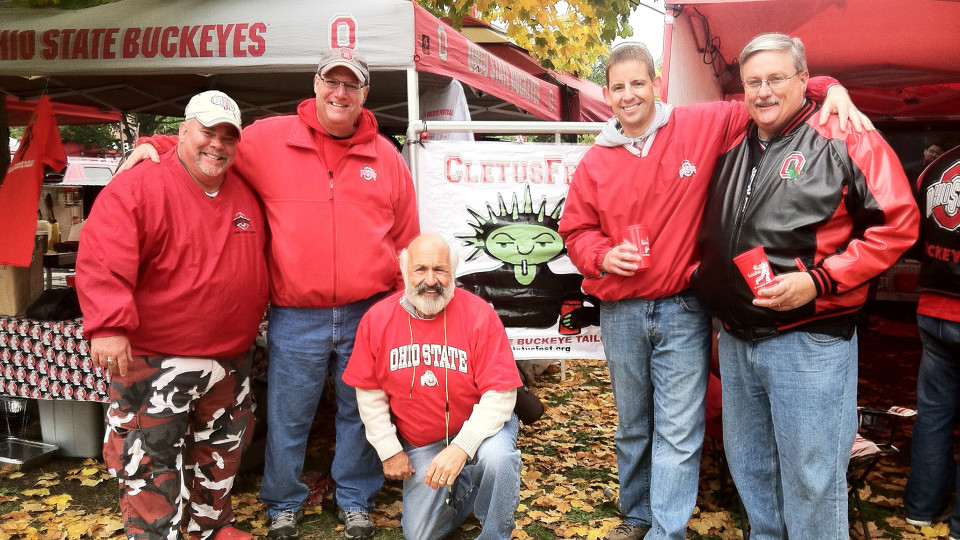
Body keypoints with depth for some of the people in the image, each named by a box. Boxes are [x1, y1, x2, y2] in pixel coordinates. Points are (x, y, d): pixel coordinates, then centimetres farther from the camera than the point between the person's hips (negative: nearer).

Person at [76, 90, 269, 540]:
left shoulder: (246, 195, 7)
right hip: (153, 362, -6)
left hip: (229, 361, 7)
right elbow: (101, 262, -23)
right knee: (152, 464, 2)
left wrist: (251, 322, 14)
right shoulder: (137, 188, -13)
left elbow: (260, 264, 20)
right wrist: (108, 325, -33)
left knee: (221, 453, 21)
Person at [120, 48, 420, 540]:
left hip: (368, 314, 2)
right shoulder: (268, 139, 1)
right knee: (287, 418, 11)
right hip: (295, 319, -1)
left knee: (360, 412, 15)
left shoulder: (385, 156, 6)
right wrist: (156, 146, -4)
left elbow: (405, 239, 9)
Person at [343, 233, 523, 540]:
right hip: (418, 444, 3)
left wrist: (462, 448, -29)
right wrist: (389, 450, -3)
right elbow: (369, 392, -2)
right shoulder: (377, 319, -11)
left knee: (497, 457, -35)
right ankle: (465, 490, 34)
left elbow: (500, 394, -21)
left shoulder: (479, 314, -20)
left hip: (477, 426, -3)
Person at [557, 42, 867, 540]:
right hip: (619, 315, 3)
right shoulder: (594, 163, 4)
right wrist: (603, 255, -10)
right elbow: (576, 231, 9)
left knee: (678, 433, -1)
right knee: (633, 428, 17)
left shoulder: (700, 127, -2)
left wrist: (828, 89, -11)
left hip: (682, 312, -2)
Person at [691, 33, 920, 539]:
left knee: (810, 477, 4)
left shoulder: (847, 140, -6)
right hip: (735, 340, 6)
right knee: (747, 464, 20)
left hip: (808, 341, -6)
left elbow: (896, 224, -11)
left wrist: (818, 280, -19)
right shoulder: (732, 150, 12)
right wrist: (704, 280, 9)